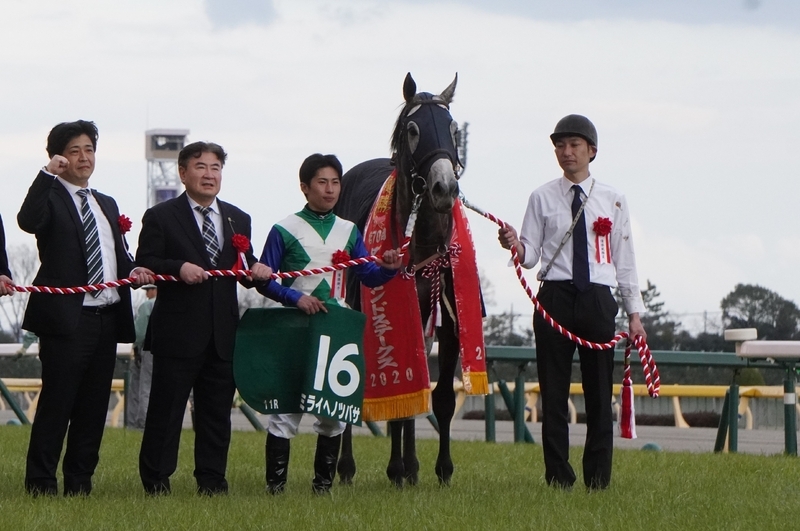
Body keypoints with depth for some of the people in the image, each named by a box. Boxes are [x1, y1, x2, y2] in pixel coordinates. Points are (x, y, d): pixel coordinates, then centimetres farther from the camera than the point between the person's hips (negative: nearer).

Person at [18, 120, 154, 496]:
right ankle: (40, 483, -3)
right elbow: (27, 221, -24)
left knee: (94, 408, 8)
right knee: (56, 404, -7)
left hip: (106, 320, 7)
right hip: (67, 319, -7)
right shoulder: (50, 197, -2)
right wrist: (48, 175, -27)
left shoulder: (107, 205, 22)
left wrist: (132, 270, 2)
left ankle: (79, 484, 14)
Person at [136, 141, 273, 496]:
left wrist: (257, 271, -5)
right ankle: (155, 481, 4)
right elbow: (143, 266, -5)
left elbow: (244, 271, 18)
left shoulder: (238, 220, 17)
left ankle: (212, 481, 13)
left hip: (222, 333, 4)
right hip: (178, 331, -4)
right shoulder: (161, 217, 2)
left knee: (217, 412, 7)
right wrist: (179, 268, -21)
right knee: (166, 409, -2)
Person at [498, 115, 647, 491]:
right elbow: (530, 255, 3)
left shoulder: (612, 201, 8)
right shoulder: (542, 198, 7)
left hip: (597, 300, 0)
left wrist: (634, 313, 6)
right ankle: (558, 477, 4)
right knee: (553, 393, 0)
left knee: (599, 392, 2)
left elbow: (624, 260, 9)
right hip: (555, 298, 0)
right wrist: (515, 246, -20)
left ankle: (598, 480, 7)